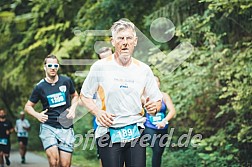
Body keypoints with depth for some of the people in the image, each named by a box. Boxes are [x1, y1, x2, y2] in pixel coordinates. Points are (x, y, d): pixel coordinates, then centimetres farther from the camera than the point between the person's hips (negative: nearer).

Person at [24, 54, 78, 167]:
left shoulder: (66, 81, 3)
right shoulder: (40, 87, -1)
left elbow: (75, 96, 22)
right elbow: (28, 106, 10)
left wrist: (73, 108, 3)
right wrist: (37, 115, -9)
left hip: (66, 127, 2)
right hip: (48, 127, -2)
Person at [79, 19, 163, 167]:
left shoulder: (144, 69, 6)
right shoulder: (100, 67, 0)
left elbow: (157, 100, 12)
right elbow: (84, 96, 7)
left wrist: (154, 107, -11)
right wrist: (98, 112, -10)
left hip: (136, 132, 2)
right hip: (108, 132, -2)